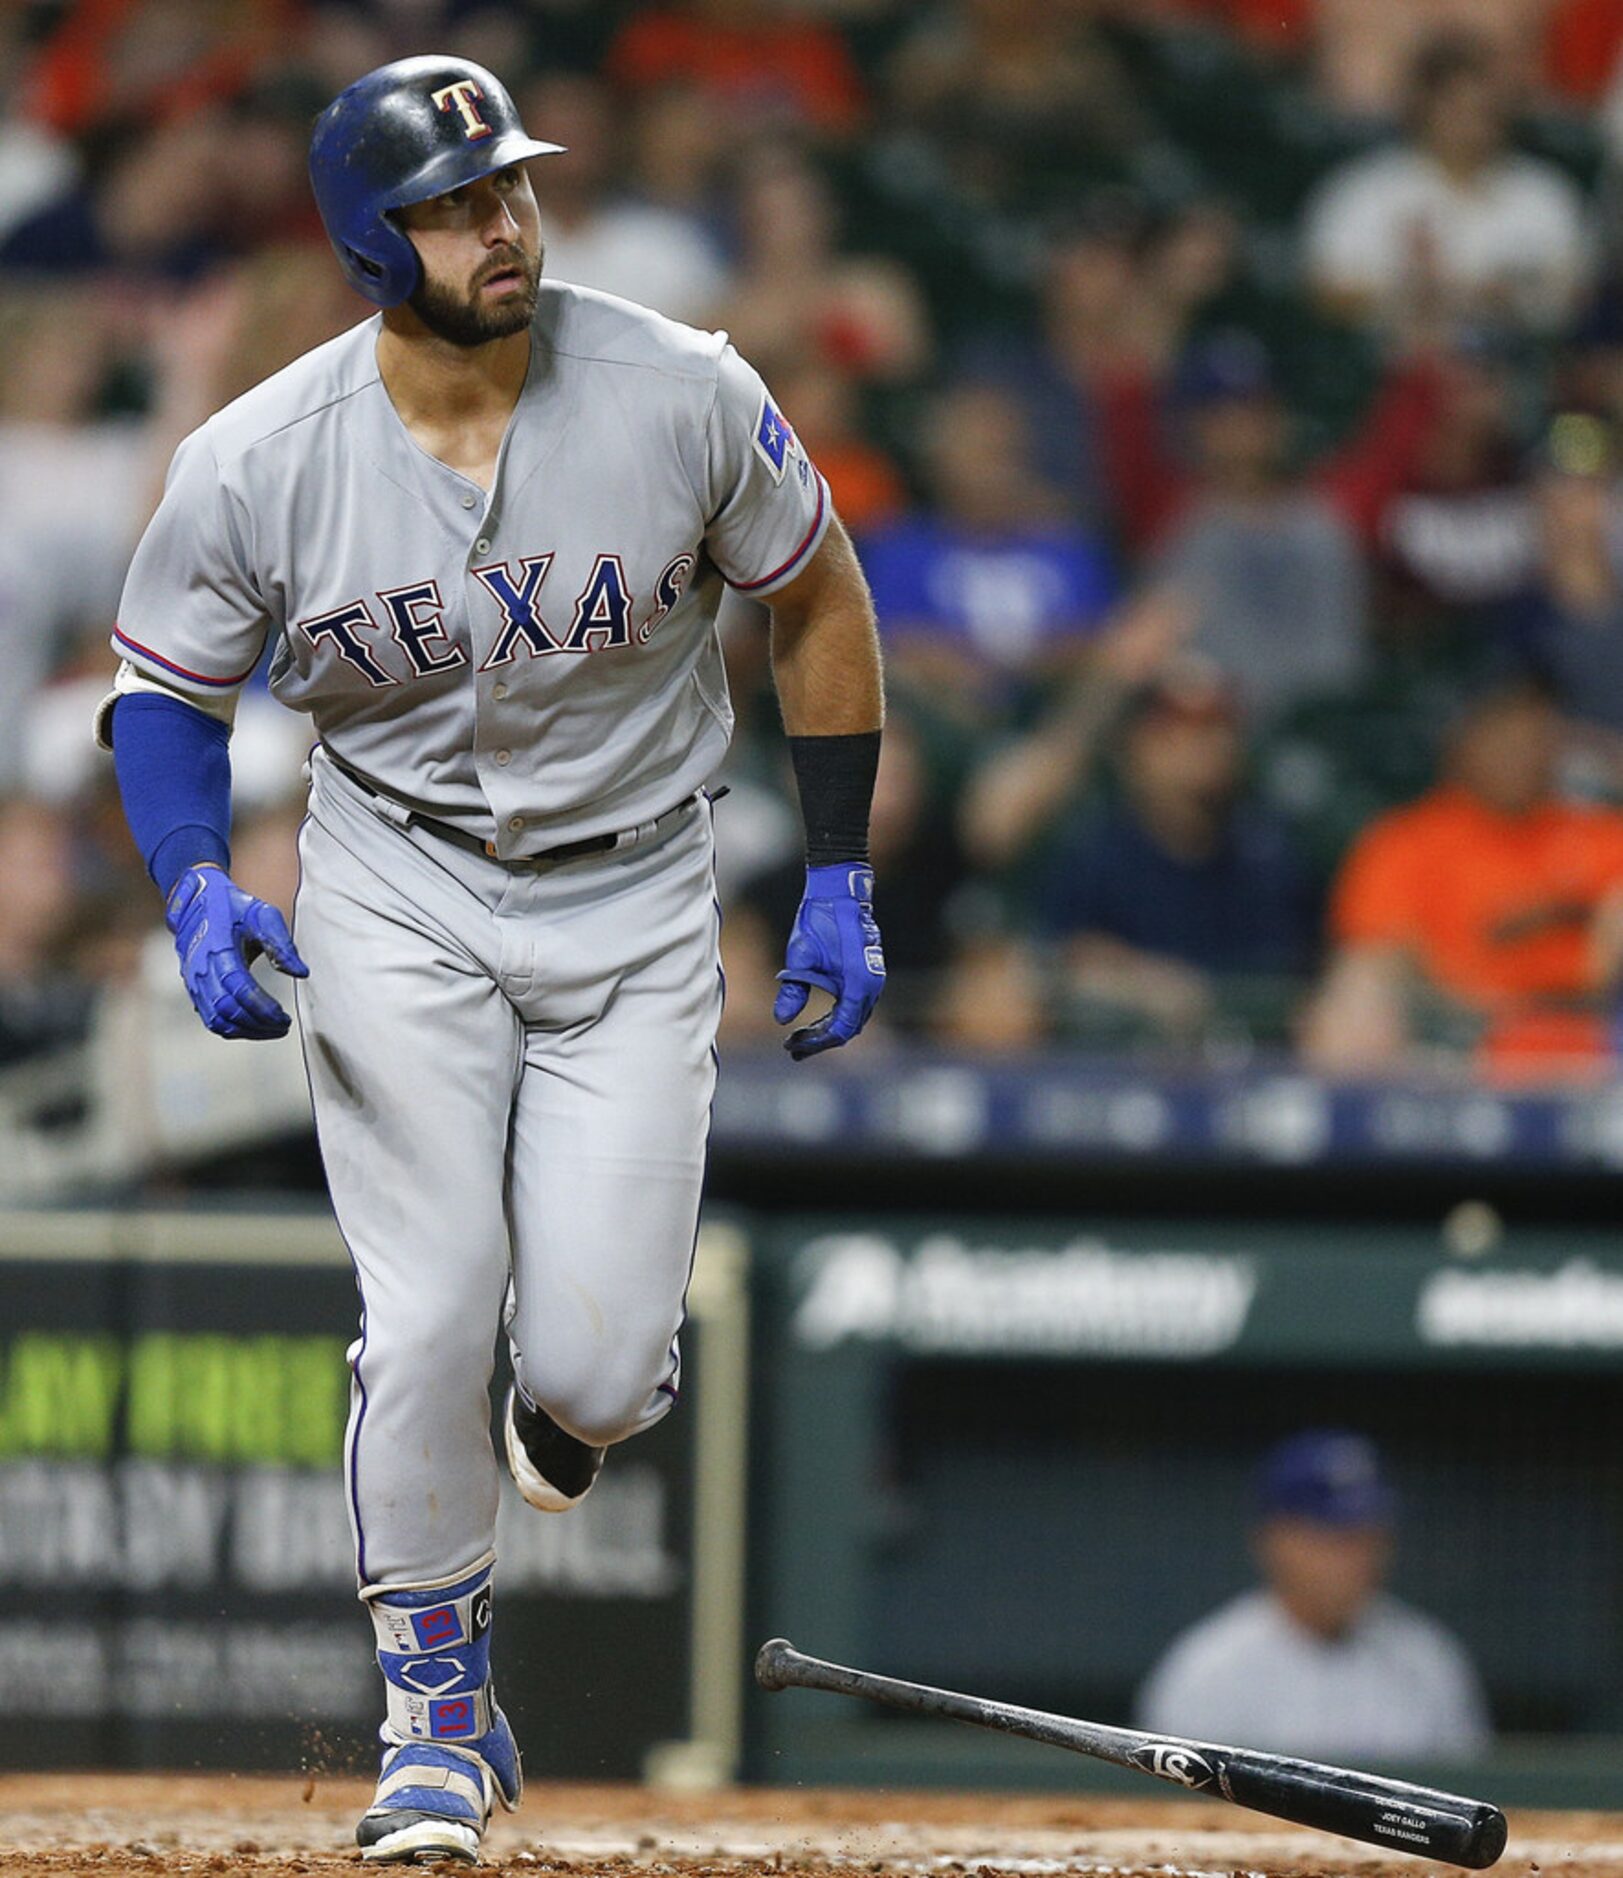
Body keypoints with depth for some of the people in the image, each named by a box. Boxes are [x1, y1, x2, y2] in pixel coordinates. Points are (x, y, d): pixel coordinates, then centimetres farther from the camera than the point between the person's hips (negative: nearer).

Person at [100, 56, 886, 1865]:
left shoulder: (681, 395, -15)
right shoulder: (253, 464, -15)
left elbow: (818, 598, 1)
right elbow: (163, 691, 0)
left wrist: (840, 882, 2)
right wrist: (197, 889, -18)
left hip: (635, 901, 0)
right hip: (397, 891, 0)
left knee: (596, 1363, -8)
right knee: (430, 1318, -12)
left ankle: (581, 1388, 33)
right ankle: (438, 1711, 9)